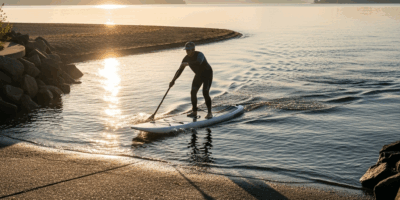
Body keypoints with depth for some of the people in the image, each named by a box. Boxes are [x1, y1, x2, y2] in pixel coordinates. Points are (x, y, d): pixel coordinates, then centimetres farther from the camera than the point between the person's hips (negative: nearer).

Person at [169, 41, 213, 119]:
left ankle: (209, 113, -9)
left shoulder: (199, 54, -29)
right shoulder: (186, 58, -9)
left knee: (205, 93, -19)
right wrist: (173, 80, -12)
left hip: (207, 74, -7)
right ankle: (194, 112, 9)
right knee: (193, 92, -2)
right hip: (198, 75, 7)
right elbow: (180, 70, -4)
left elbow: (198, 62, -53)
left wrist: (188, 63, -54)